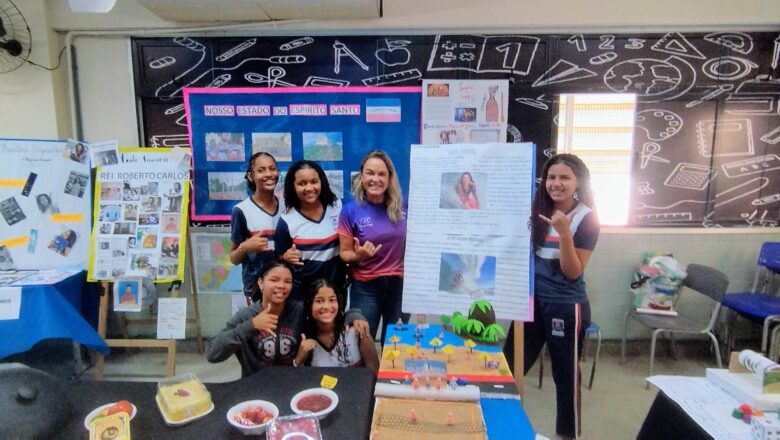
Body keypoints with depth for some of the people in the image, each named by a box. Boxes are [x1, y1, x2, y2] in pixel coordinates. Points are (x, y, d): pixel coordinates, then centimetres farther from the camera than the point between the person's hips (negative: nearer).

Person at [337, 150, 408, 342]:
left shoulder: (402, 206, -3)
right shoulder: (351, 210, -9)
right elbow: (344, 253, -4)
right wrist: (358, 256, -24)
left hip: (399, 283, 2)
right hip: (366, 287, -2)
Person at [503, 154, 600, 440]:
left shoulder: (587, 219, -11)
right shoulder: (537, 211, 3)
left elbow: (573, 272, -15)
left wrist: (564, 233, -26)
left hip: (566, 306, -5)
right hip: (532, 300, 5)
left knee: (565, 375, 10)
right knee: (510, 367, 11)